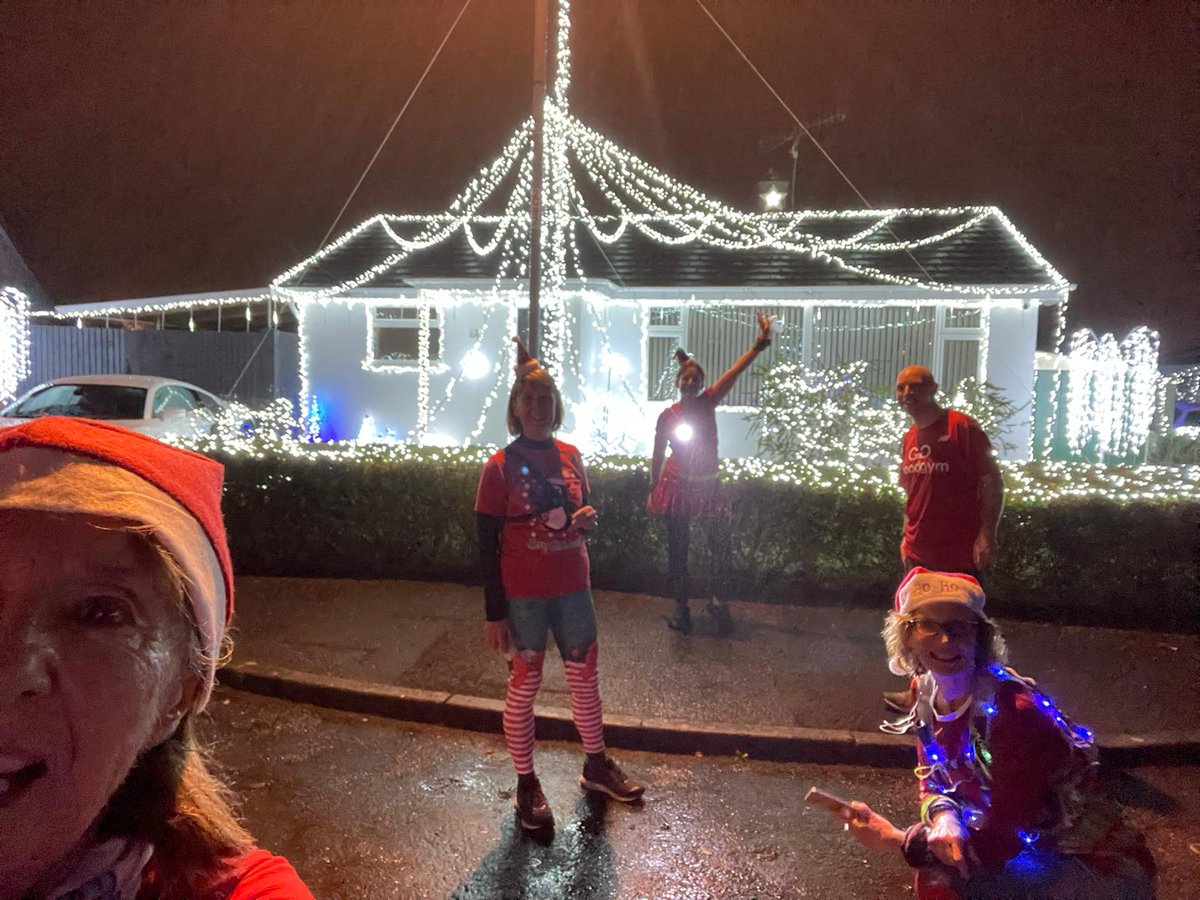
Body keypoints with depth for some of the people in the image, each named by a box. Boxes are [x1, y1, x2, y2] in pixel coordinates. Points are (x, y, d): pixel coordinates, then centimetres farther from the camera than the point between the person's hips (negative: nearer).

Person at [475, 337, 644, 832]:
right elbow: (487, 544, -9)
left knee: (585, 677, 16)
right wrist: (494, 612, -11)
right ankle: (526, 784, 26)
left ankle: (597, 765, 37)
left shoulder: (571, 456, 3)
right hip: (522, 596, -4)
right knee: (523, 685, 7)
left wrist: (587, 519, -9)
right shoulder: (501, 466, -10)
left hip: (573, 588, 5)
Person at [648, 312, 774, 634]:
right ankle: (681, 606, 19)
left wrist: (760, 344, -21)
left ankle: (715, 599, 22)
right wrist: (653, 491, 6)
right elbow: (658, 456, 4)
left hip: (709, 486, 2)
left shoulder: (707, 403, -2)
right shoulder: (667, 416, -4)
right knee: (677, 549, 5)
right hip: (678, 486, -2)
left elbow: (735, 371, -13)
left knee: (720, 546, 2)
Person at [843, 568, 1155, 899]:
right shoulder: (926, 691, -6)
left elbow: (1002, 841, -25)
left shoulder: (1014, 712, -29)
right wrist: (943, 815, -22)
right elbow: (931, 779, 2)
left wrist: (894, 838, -19)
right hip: (1032, 852, 7)